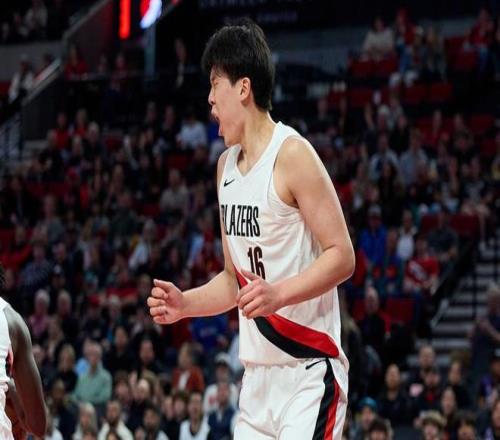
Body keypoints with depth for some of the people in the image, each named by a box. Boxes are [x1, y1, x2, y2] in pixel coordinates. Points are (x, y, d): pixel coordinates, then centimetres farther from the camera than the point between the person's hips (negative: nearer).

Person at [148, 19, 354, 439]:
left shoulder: (292, 154, -11)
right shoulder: (226, 166, 15)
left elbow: (342, 256, -15)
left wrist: (279, 294, -27)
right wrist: (185, 304, 9)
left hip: (308, 374, -8)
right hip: (258, 375, 8)